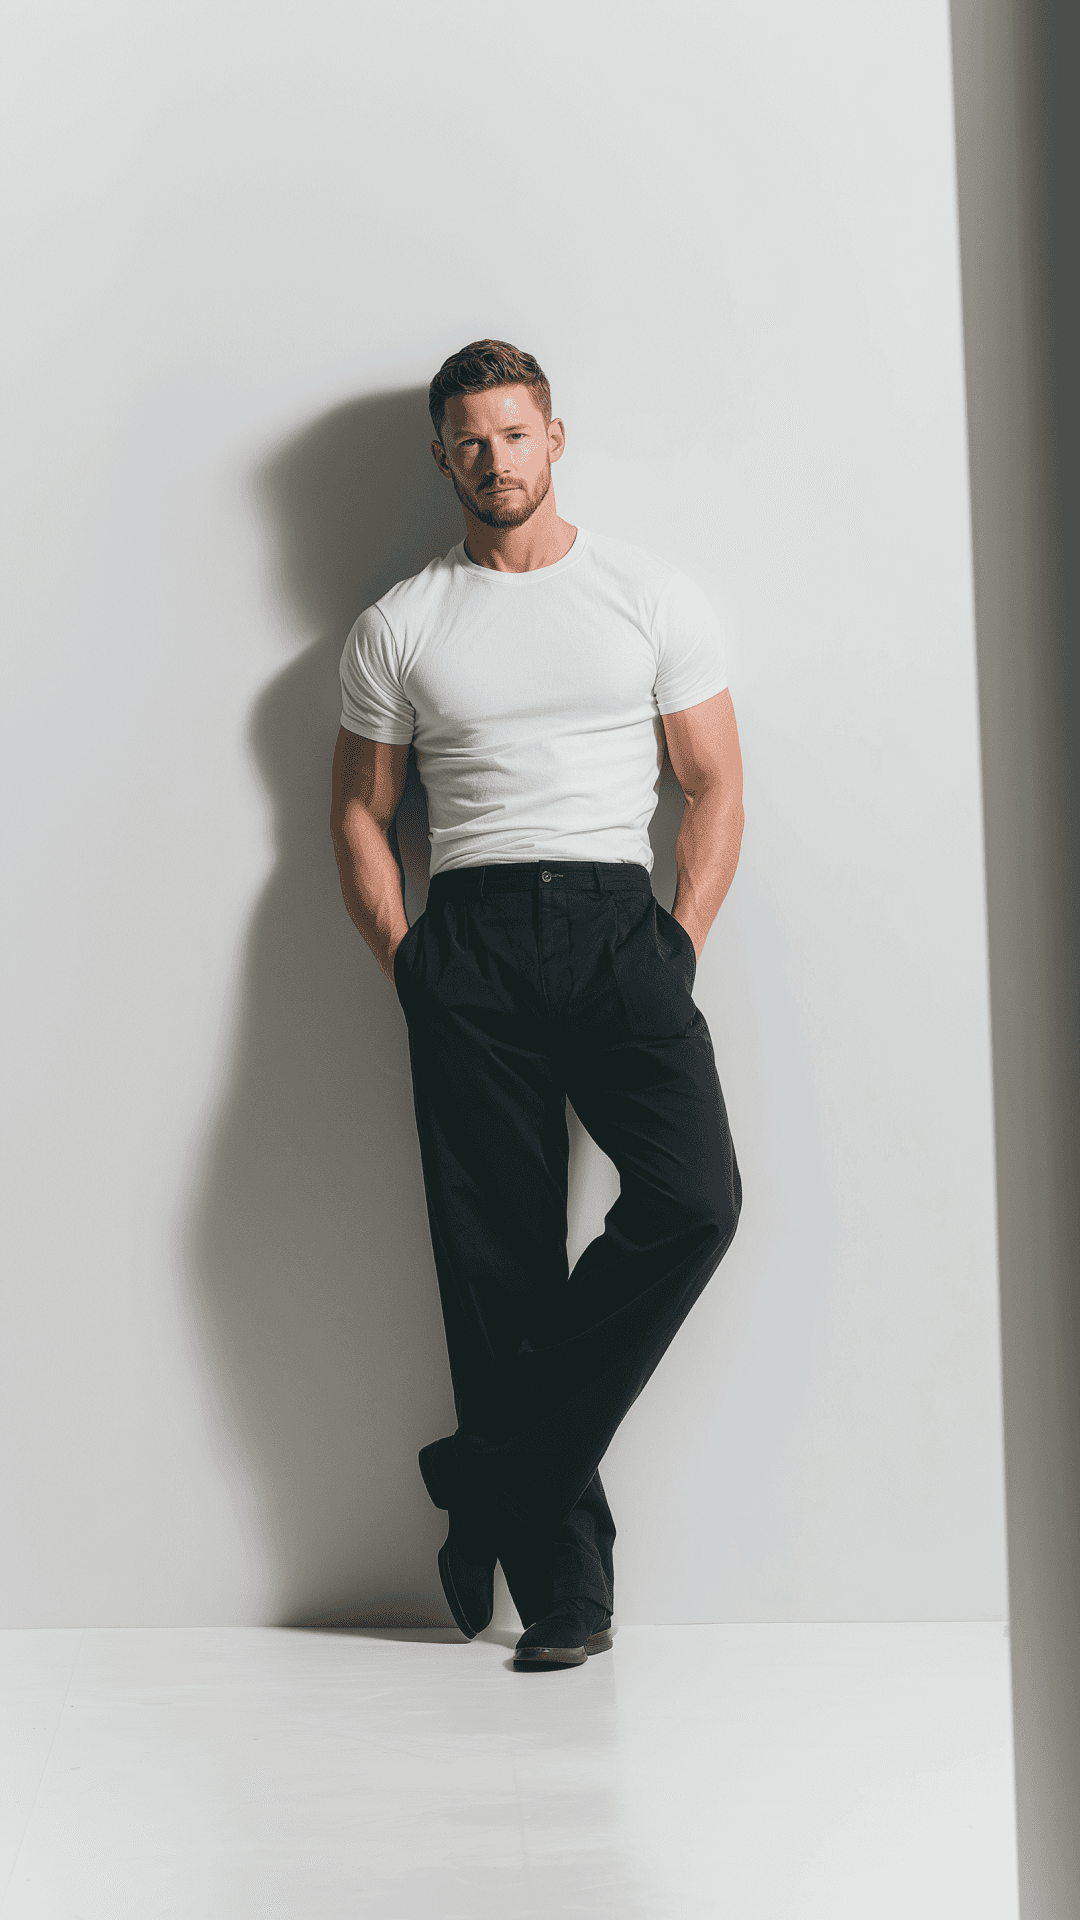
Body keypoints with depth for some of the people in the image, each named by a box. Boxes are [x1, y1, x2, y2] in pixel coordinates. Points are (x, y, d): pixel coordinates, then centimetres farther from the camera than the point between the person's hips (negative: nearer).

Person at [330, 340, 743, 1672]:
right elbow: (358, 811, 15)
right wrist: (402, 960, 2)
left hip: (618, 921, 0)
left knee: (692, 1199, -22)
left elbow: (713, 783, 10)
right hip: (470, 938, 0)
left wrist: (680, 947, -2)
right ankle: (564, 1581, 5)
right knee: (500, 1258, -3)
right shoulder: (399, 628, 13)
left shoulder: (653, 598, 12)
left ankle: (493, 1478, -9)